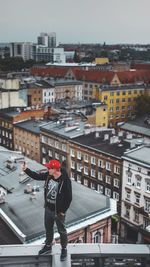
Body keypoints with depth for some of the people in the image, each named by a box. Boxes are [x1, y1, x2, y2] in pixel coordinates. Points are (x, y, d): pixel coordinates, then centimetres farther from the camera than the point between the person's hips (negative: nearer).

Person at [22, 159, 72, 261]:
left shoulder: (65, 180, -28)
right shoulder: (48, 175, -9)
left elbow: (68, 198, -21)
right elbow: (37, 176, 7)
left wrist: (63, 211, -15)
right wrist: (26, 170, -6)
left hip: (58, 211, -6)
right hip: (48, 209, 6)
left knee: (62, 231, 15)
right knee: (48, 229, 25)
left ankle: (64, 250, 37)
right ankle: (48, 246, 47)